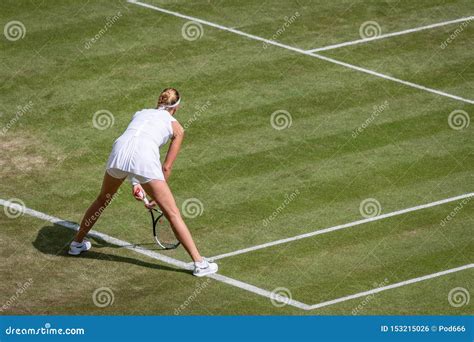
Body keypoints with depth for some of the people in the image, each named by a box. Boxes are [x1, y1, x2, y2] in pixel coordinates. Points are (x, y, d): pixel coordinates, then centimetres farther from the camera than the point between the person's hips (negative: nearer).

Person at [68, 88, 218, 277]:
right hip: (145, 157, -4)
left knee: (102, 199, 30)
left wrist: (135, 182, 37)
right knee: (172, 213, 4)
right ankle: (200, 263, 3)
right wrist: (157, 196, 29)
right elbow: (167, 168, 19)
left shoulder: (141, 113, 34)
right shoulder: (176, 128, 22)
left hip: (120, 148, 4)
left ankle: (77, 243, 43)